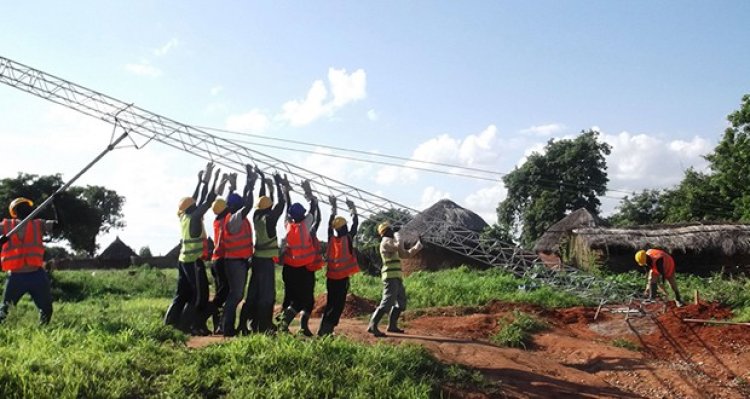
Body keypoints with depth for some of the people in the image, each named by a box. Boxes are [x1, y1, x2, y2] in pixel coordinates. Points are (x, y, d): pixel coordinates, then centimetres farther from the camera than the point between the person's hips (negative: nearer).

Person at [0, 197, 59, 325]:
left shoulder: (38, 224, 8)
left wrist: (53, 204, -11)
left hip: (36, 274, 1)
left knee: (46, 308, 8)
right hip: (15, 276, -1)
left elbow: (58, 223, -3)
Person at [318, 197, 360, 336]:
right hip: (343, 277, -5)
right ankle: (326, 329, -10)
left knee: (330, 303, 14)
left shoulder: (331, 238, 3)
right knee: (338, 304, -2)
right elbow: (355, 223, 6)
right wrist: (352, 209, 18)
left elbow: (330, 223, 18)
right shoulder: (348, 238, -7)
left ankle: (324, 329, 11)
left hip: (331, 276, 5)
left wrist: (333, 207, 25)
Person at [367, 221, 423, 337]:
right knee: (387, 302, -17)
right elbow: (400, 248, -23)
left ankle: (392, 325, 19)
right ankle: (372, 326, -21)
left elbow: (405, 254, 28)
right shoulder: (385, 242, -7)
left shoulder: (392, 242, 23)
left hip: (396, 277, 10)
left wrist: (416, 247, 18)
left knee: (401, 301, 15)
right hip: (391, 276, -10)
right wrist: (398, 237, -5)